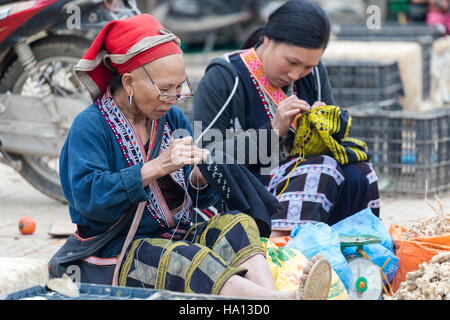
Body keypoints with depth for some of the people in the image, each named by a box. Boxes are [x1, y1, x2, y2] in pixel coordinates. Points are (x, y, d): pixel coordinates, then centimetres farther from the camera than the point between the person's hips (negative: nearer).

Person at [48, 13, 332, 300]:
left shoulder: (173, 119, 12)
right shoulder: (90, 126, -9)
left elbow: (197, 199, 14)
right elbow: (87, 196, -25)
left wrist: (199, 179, -12)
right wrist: (157, 167, -31)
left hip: (175, 237, 7)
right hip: (115, 255, -7)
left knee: (236, 225, -18)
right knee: (188, 259, -34)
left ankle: (268, 290, -47)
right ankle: (279, 300, -54)